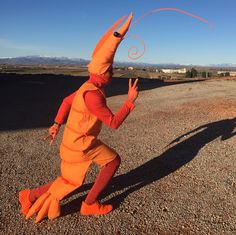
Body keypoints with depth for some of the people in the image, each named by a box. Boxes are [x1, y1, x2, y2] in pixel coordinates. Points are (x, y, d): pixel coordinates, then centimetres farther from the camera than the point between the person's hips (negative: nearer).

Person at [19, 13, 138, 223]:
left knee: (114, 160, 13)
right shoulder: (92, 94, -31)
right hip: (78, 146, -9)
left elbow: (67, 100, 15)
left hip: (88, 142, 9)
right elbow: (114, 123, -27)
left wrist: (57, 124, 17)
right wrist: (131, 100, -22)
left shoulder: (91, 86, 1)